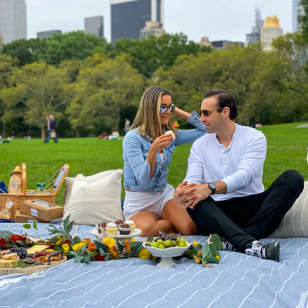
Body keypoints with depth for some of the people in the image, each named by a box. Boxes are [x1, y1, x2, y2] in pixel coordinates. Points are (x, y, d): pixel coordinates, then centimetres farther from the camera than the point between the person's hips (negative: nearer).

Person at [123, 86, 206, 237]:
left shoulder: (170, 135, 4)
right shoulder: (133, 138, -14)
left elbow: (205, 129, 8)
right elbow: (143, 181, -20)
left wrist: (178, 111, 3)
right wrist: (153, 150, -35)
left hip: (165, 195, 3)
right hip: (139, 202, -3)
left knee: (192, 229, -28)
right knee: (147, 230, -38)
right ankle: (175, 223, -8)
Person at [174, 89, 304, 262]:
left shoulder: (254, 137, 0)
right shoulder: (200, 145, 11)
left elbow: (244, 175, -17)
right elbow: (192, 181, -2)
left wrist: (211, 188, -34)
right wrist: (182, 192, -28)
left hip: (253, 206, -1)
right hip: (218, 213, 1)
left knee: (293, 178, -24)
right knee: (194, 199, -29)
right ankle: (249, 243, -49)